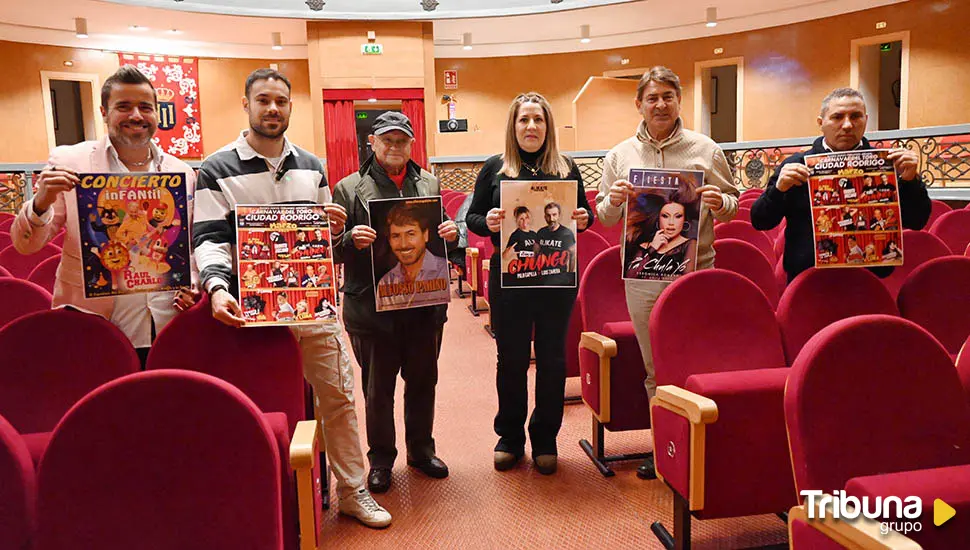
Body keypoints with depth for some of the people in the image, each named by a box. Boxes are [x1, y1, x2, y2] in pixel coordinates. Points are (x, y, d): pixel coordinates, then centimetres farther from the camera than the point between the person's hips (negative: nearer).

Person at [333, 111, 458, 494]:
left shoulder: (429, 184, 10)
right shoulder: (349, 189, -1)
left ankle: (421, 449, 36)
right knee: (377, 389, 10)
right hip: (373, 308, -3)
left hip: (425, 306, 3)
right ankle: (380, 459, 29)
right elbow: (333, 250, -3)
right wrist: (351, 240, -24)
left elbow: (444, 236, 16)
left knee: (423, 381, 16)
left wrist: (452, 235, -7)